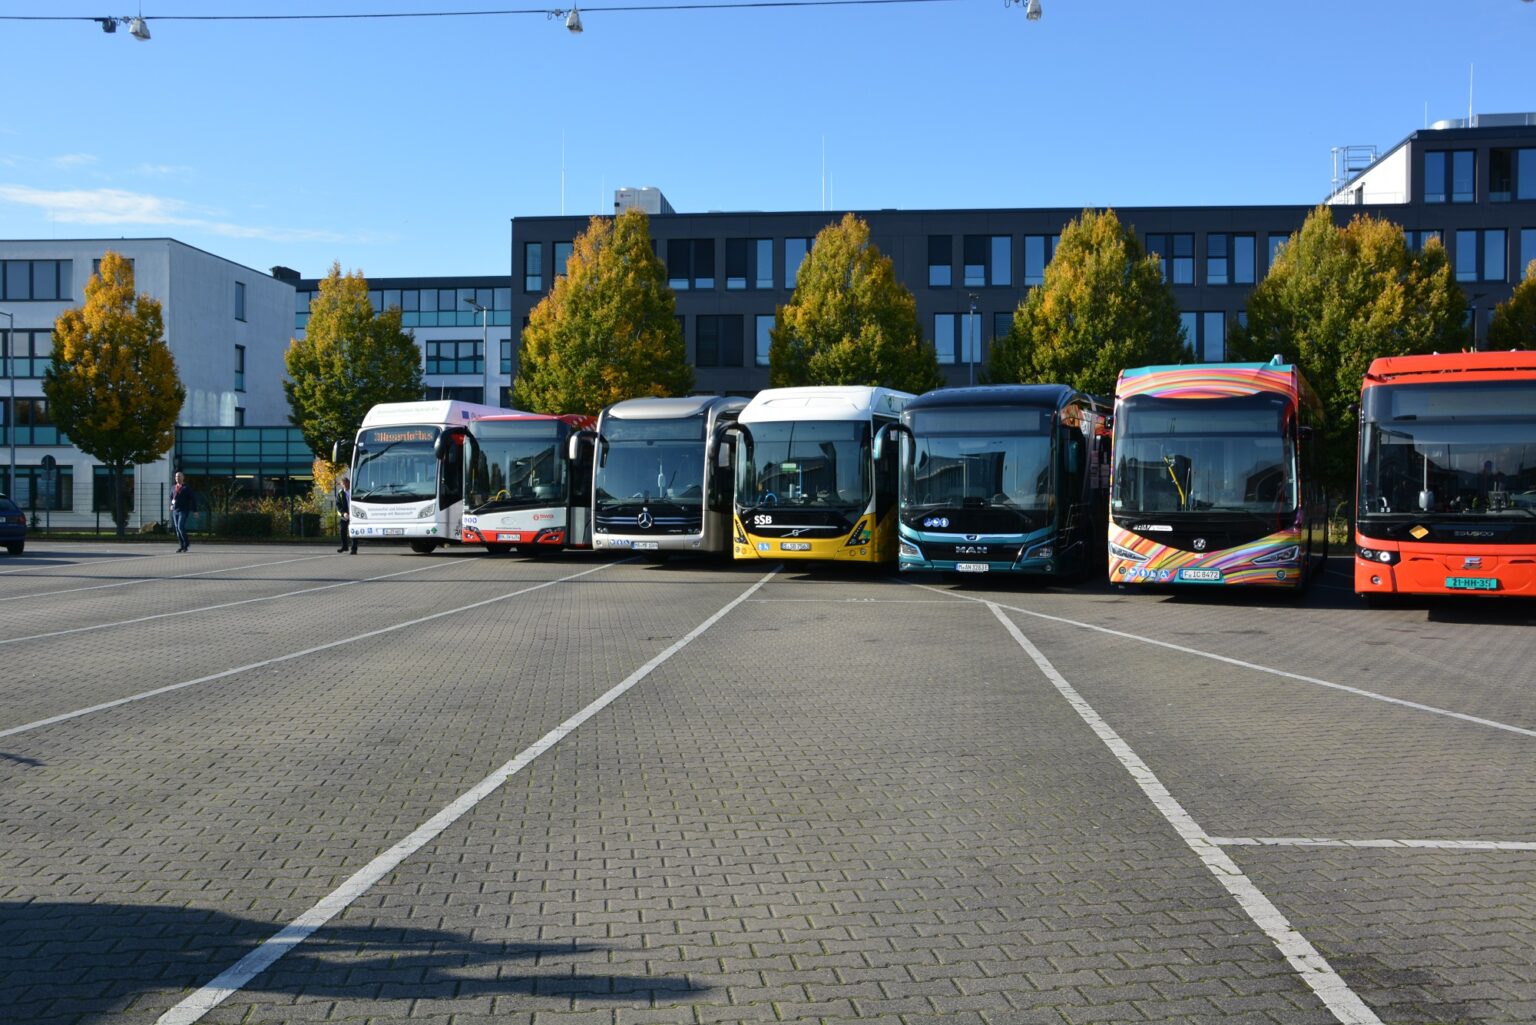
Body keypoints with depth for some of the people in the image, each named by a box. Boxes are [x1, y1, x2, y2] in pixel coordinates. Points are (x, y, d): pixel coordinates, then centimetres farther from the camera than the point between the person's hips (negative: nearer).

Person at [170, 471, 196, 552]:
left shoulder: (186, 488, -2)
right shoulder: (173, 488, 14)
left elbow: (193, 499, -1)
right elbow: (171, 496, 34)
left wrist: (195, 510, -4)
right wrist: (172, 504, 18)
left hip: (184, 511, -6)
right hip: (175, 511, 6)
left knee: (181, 527, -18)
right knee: (177, 528, 4)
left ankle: (186, 543, -2)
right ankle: (182, 546, 9)